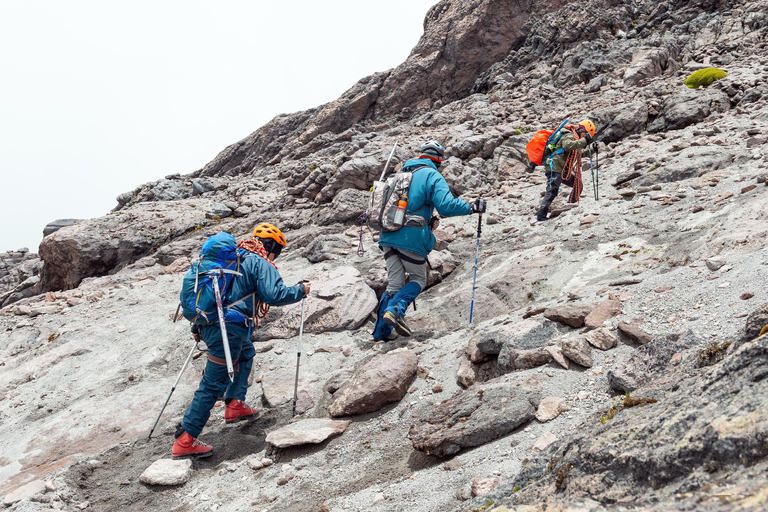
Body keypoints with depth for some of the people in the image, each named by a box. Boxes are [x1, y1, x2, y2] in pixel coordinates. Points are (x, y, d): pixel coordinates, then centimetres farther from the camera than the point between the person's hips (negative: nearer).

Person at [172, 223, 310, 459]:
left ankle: (235, 406, 28)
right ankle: (185, 441, -1)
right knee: (213, 384, -4)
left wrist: (198, 326, 29)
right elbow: (274, 295, -17)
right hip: (228, 329, -9)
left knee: (246, 353, 32)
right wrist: (300, 291, 0)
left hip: (207, 322, 9)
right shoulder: (261, 265, -4)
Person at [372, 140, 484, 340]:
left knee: (394, 283, 11)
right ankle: (396, 310, -13)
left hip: (388, 236, 6)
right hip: (411, 237, -6)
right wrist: (470, 208, 0)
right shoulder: (433, 176, -1)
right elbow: (446, 205, -15)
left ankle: (381, 332, 7)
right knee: (419, 279, 12)